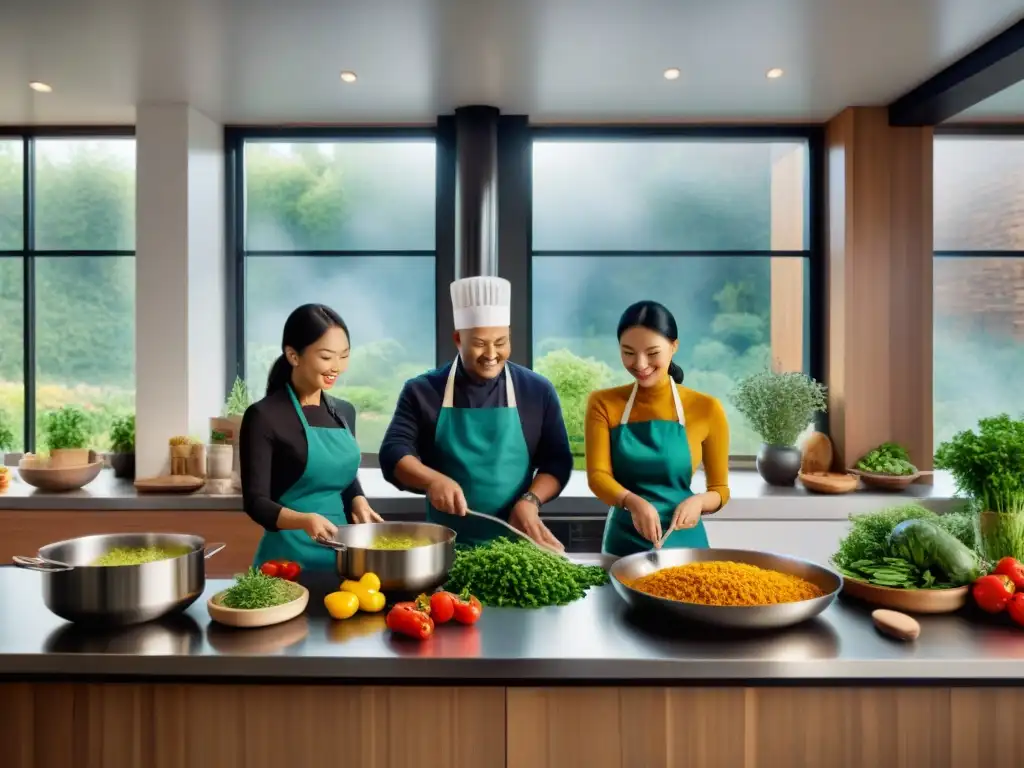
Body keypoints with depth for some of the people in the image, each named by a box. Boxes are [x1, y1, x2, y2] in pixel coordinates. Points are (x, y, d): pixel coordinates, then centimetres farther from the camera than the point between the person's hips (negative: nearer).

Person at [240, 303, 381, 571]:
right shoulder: (264, 416, -11)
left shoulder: (344, 412, 7)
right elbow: (255, 501, -13)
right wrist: (303, 520, -30)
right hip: (289, 555, -6)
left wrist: (358, 503, -4)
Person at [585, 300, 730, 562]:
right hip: (623, 544, 1)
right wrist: (633, 502, -32)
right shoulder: (603, 404, -3)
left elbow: (720, 490, 1)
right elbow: (597, 476, -13)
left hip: (684, 544, 0)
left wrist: (698, 501, -21)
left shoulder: (706, 409, -6)